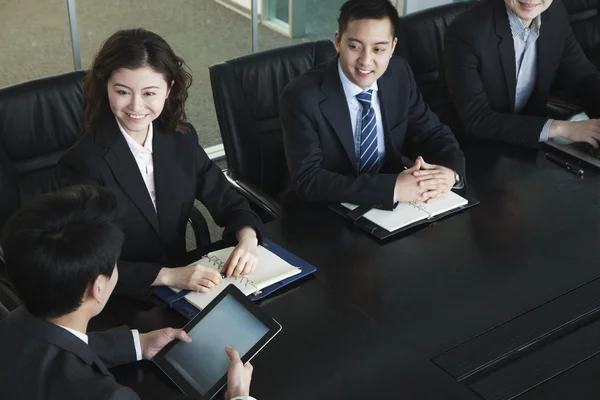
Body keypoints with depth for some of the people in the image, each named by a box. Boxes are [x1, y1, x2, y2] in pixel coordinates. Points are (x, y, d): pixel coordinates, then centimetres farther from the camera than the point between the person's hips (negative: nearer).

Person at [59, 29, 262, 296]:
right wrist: (169, 275, -29)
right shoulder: (84, 162, -15)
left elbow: (226, 201, 6)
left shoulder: (182, 139, 0)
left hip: (184, 280, 6)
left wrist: (247, 238, -15)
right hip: (122, 299, -5)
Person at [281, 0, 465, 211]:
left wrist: (449, 171, -17)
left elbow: (431, 133, 5)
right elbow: (308, 180, -24)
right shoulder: (302, 97, -19)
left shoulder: (400, 74, -3)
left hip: (389, 208, 5)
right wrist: (394, 188, -30)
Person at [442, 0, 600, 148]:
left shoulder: (555, 14, -6)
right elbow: (475, 120, -26)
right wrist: (558, 128, -29)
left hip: (530, 141, 5)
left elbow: (582, 75, 5)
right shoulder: (466, 31, -24)